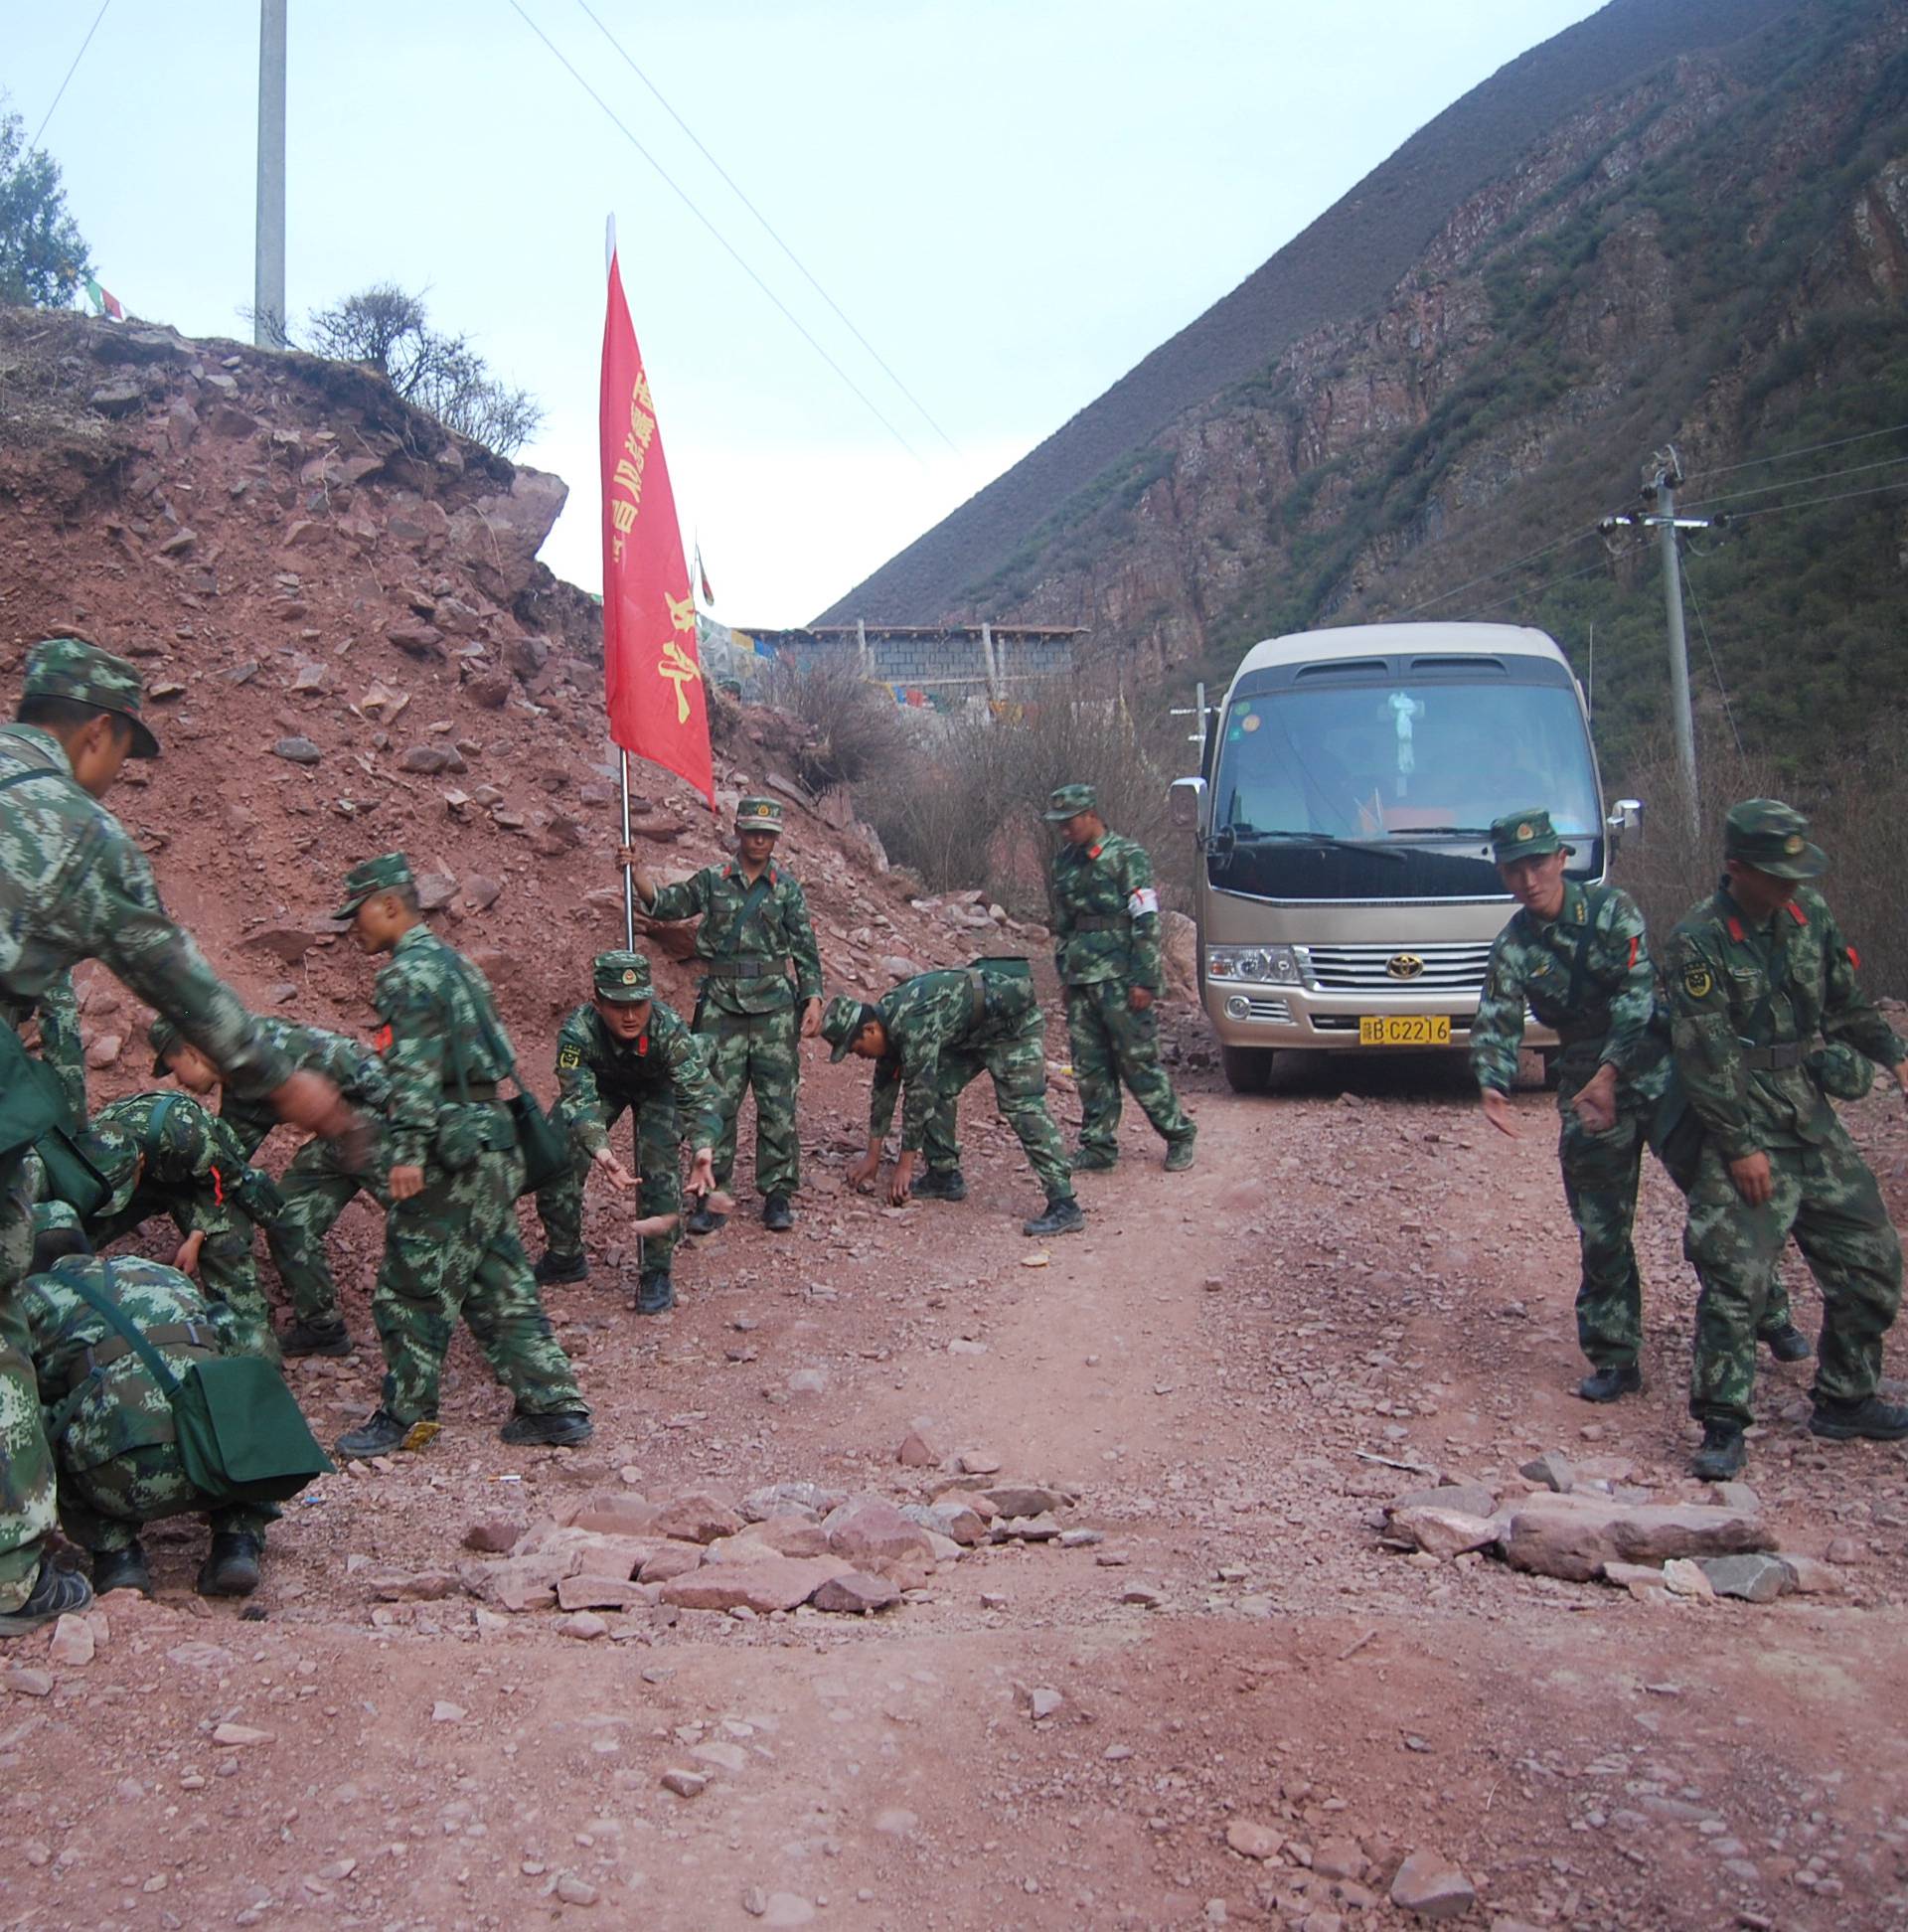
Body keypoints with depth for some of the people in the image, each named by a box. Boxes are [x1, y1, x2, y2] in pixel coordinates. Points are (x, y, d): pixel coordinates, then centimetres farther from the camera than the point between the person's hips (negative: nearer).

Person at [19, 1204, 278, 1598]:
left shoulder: (30, 1296, 24)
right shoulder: (164, 1274, 34)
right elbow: (248, 1349, 38)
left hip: (124, 1474, -3)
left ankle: (115, 1553, 13)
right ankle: (239, 1543, 18)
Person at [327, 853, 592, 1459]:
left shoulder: (410, 971, -10)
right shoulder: (452, 961, 20)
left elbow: (416, 1070, -20)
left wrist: (406, 1151, -24)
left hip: (453, 1153, -10)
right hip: (494, 1148, 10)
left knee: (413, 1287, 1)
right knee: (498, 1285, 12)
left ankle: (405, 1414, 11)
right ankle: (554, 1405, 13)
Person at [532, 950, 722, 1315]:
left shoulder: (669, 1028, -39)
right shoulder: (577, 1032, -38)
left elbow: (699, 1093, -41)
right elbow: (579, 1099, -42)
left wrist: (703, 1148, -60)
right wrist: (600, 1151, -61)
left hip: (657, 1086, -1)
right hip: (600, 1085, 1)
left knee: (662, 1169, -20)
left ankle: (657, 1273, -3)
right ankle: (565, 1258, 17)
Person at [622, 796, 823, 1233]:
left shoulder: (787, 887, 6)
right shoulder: (711, 880, 8)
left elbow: (805, 948, 4)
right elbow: (665, 904, 5)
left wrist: (813, 999, -4)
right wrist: (636, 871, -10)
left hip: (774, 1005, 0)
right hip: (722, 1004, 1)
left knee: (778, 1105, 2)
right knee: (717, 1102, 1)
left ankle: (777, 1194, 12)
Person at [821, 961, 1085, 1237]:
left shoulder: (912, 1024, -31)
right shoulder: (887, 1020, -1)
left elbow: (918, 1094, -29)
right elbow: (884, 1087, 8)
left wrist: (905, 1166, -22)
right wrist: (872, 1156, 9)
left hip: (1014, 1021, -10)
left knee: (1022, 1106, -19)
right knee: (938, 1088, 5)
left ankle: (1064, 1206, -24)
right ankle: (945, 1176, 14)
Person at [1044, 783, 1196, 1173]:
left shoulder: (1127, 857, -7)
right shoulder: (1066, 860, 14)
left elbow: (1146, 922, -11)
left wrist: (1144, 980, -16)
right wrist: (1063, 972, 17)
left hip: (1119, 980, -7)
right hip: (1079, 980, 7)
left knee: (1138, 1061, -2)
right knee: (1090, 1067, 7)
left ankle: (1179, 1135, 12)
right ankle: (1098, 1146, 14)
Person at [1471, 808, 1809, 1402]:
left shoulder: (1612, 908, -6)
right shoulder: (1513, 948, 0)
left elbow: (1637, 995, -15)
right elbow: (1496, 1024, -7)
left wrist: (1609, 1074, -26)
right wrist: (1492, 1085, -28)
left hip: (1657, 1072, -2)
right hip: (1587, 1091, 2)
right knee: (1601, 1235, 5)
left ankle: (1770, 1316, 19)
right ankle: (1614, 1361, 16)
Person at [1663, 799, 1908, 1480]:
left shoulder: (1811, 915, 6)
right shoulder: (1697, 943, -14)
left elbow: (1847, 1002, 19)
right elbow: (1706, 1056, -15)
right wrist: (1740, 1146, -17)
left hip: (1816, 1123, 7)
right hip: (1746, 1133, -7)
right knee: (1735, 1278, -11)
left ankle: (1845, 1401, 27)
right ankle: (1722, 1427, -2)